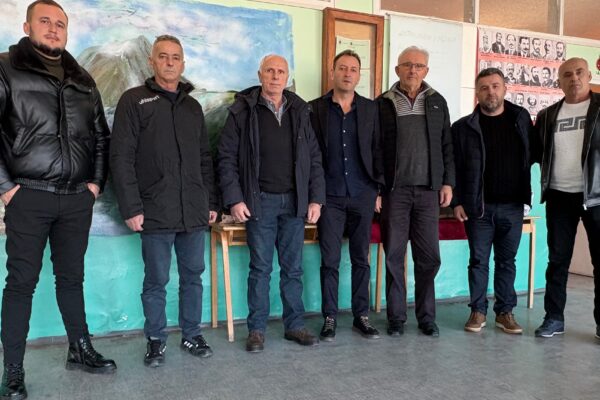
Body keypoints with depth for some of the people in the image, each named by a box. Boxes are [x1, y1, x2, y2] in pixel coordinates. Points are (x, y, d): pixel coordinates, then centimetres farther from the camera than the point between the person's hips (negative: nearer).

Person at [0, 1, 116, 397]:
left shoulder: (83, 80, 14)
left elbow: (101, 136, 17)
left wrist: (97, 181, 9)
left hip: (77, 199, 4)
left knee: (72, 277, 13)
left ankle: (81, 350, 26)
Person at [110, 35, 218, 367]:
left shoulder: (192, 106, 16)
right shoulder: (134, 101, 1)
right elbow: (122, 157, -6)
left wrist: (212, 201, 11)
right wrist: (131, 207, -12)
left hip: (194, 212, 4)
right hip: (155, 212, -4)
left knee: (193, 276, 11)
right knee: (156, 281, 7)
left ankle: (192, 334, 26)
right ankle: (155, 340, 23)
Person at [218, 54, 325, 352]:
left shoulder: (299, 111, 9)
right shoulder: (242, 110, 0)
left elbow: (314, 158, 10)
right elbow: (227, 158, -2)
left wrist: (316, 198, 3)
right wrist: (234, 199, -9)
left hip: (294, 201, 3)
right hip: (260, 201, -3)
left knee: (293, 268, 10)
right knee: (260, 268, 4)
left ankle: (294, 325, 22)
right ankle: (256, 329, 17)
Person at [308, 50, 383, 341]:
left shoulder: (371, 109, 8)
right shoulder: (315, 109, 2)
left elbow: (377, 151, 8)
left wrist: (379, 190, 3)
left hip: (363, 196, 2)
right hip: (330, 196, -1)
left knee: (361, 259, 9)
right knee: (330, 260, 2)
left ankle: (361, 316, 20)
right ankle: (330, 317, 15)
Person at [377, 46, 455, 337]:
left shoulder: (437, 102, 12)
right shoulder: (383, 104, 5)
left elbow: (446, 145, 12)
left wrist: (447, 182, 5)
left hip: (428, 190, 2)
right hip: (394, 190, -2)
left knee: (429, 257, 3)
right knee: (394, 256, 2)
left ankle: (426, 316, 17)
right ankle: (396, 317, 14)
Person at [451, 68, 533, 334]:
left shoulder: (521, 118, 5)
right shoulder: (463, 127, -1)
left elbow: (533, 152, 10)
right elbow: (454, 168, -1)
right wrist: (457, 201, -6)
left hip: (512, 205, 2)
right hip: (478, 206, -1)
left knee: (506, 261, 10)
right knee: (478, 260, 5)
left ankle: (505, 312, 20)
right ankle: (478, 310, 16)